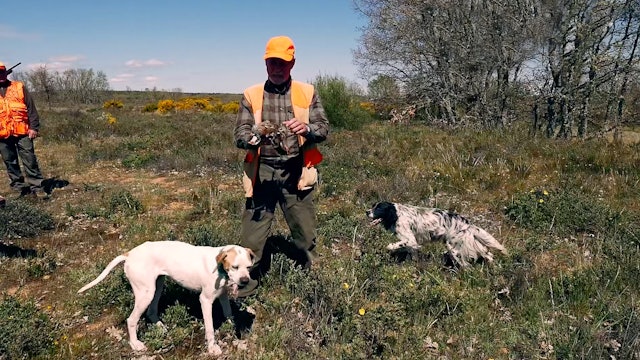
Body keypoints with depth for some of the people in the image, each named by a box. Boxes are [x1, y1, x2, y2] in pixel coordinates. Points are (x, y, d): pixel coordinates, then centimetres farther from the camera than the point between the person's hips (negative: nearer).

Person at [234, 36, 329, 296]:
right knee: (251, 239, 0)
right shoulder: (251, 95, 7)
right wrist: (256, 134, -21)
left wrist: (307, 129, -18)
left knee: (306, 236, 9)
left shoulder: (307, 93, 8)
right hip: (262, 173, 0)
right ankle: (244, 291, 15)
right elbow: (238, 135, 2)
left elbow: (324, 129, 5)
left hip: (295, 173, 1)